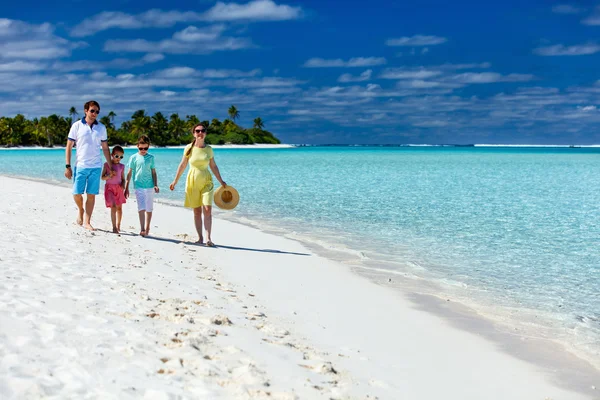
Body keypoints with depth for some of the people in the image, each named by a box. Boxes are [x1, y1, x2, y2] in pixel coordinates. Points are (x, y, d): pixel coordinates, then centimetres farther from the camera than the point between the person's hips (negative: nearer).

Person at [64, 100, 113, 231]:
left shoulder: (101, 128, 9)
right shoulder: (77, 126, 1)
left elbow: (105, 148, 14)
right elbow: (69, 147, 2)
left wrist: (110, 167, 10)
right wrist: (68, 166, -4)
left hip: (96, 166, 2)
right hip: (80, 166, -2)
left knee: (91, 195, 1)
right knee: (77, 193, -4)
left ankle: (87, 222, 7)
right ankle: (81, 210, 27)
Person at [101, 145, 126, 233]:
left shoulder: (121, 166, 6)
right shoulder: (107, 164, -1)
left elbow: (123, 178, 11)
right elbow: (102, 177, 1)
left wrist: (123, 185, -9)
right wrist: (109, 176, -19)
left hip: (119, 188, 3)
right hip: (110, 187, -3)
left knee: (119, 207, 10)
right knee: (113, 207, -15)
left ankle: (118, 226, 28)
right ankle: (114, 227, -15)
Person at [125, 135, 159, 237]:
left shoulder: (151, 157, 8)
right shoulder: (134, 158, 3)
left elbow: (153, 172, 12)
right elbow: (129, 173, 6)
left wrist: (156, 185, 3)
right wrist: (126, 188, 4)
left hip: (150, 186, 2)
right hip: (138, 186, -2)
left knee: (149, 209, 7)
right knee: (141, 208, -12)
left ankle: (147, 228, 20)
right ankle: (142, 229, -13)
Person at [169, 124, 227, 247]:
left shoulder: (209, 149, 2)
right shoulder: (189, 148, -2)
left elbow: (213, 166, 10)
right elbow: (182, 165, 6)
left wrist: (221, 181, 10)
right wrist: (175, 181, 8)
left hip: (206, 182, 0)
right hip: (193, 181, 0)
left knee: (207, 209, -12)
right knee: (197, 211, 4)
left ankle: (208, 238, -13)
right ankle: (200, 238, 10)